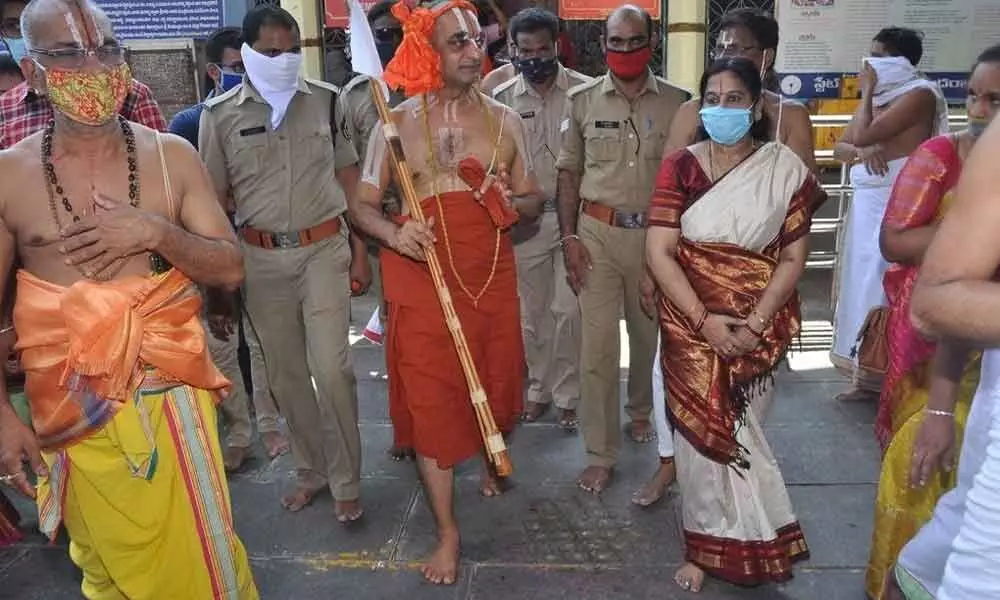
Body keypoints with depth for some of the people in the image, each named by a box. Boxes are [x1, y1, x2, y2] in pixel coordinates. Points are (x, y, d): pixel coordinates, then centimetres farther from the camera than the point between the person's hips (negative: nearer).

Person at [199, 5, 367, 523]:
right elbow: (213, 196, 4)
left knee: (331, 367, -7)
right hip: (261, 259, 2)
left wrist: (360, 248, 4)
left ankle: (346, 481, 10)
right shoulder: (220, 114, 0)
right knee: (285, 374, 10)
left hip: (323, 249, -1)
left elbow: (349, 176, 7)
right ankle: (311, 470, 28)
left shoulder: (326, 100, 2)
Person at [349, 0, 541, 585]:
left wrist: (513, 202, -11)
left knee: (498, 381, 14)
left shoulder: (506, 120, 6)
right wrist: (393, 232, -21)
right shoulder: (397, 122, -2)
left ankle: (493, 460, 48)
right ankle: (448, 531, 14)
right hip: (422, 276, -2)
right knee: (431, 396, 0)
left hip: (493, 274, 3)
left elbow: (534, 199, 13)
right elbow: (363, 204, 0)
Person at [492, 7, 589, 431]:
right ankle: (539, 387, 28)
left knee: (567, 310, -1)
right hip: (525, 220, 2)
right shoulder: (501, 99, 2)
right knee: (532, 312, 11)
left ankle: (567, 395, 16)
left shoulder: (583, 91, -3)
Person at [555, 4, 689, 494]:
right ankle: (600, 454, 9)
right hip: (597, 232, 0)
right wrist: (569, 237, -2)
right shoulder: (582, 100, 3)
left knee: (651, 335, 16)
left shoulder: (676, 103, 1)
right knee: (597, 345, -2)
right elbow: (569, 173, 6)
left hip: (655, 233, 1)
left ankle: (640, 411, 44)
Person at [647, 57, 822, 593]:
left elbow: (792, 258, -3)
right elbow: (659, 252, -8)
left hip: (759, 327, 0)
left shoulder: (786, 169, -2)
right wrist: (705, 321, -16)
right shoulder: (680, 166, -2)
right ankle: (708, 545, 28)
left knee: (740, 435, 9)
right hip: (692, 323, 0)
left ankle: (718, 544, 33)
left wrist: (755, 323, -15)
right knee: (702, 434, 6)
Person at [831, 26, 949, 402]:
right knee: (865, 286, 9)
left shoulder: (919, 93, -9)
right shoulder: (880, 96, 16)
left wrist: (866, 92, -3)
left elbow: (861, 135, -18)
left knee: (885, 291, -6)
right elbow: (840, 148, 11)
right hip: (867, 204, 8)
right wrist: (862, 151, -11)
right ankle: (870, 378, 18)